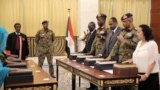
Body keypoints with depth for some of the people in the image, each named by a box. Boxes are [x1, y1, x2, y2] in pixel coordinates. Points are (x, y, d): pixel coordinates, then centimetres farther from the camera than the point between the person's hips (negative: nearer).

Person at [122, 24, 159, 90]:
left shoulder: (152, 44, -13)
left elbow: (153, 62, -16)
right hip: (139, 74, 7)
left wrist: (146, 75, -19)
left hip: (150, 75, -7)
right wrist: (131, 60, 4)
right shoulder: (139, 43, 11)